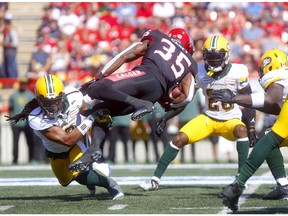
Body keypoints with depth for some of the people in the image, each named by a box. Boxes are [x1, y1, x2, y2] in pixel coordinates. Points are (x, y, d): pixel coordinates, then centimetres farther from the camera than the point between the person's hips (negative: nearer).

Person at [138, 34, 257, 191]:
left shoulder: (237, 72, -14)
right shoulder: (200, 72, -7)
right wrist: (165, 118, -4)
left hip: (230, 120, -2)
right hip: (208, 119, 2)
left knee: (241, 130, -36)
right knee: (179, 139, -15)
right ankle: (155, 179, -6)